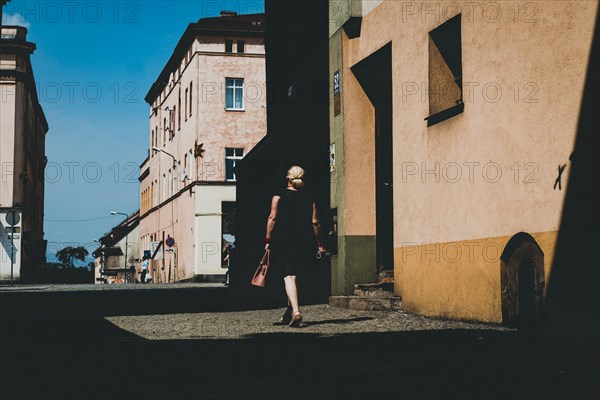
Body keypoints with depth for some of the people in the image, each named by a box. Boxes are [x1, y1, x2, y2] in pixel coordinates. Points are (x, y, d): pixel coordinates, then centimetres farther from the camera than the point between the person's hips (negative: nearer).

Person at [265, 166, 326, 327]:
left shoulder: (279, 196, 1)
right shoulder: (309, 199, 8)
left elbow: (273, 217, -6)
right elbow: (315, 222, 4)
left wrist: (268, 240, -1)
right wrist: (319, 244, 11)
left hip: (283, 241, -3)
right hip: (304, 242, 3)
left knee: (288, 276, -8)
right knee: (294, 274, 18)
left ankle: (296, 311, -25)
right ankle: (289, 311, 27)